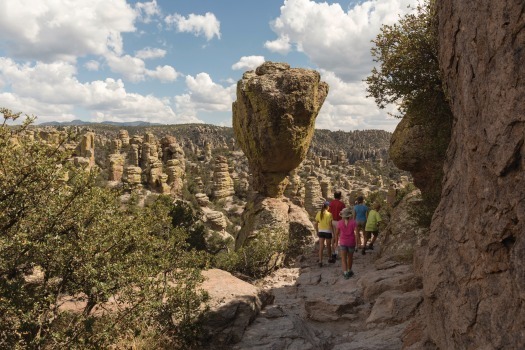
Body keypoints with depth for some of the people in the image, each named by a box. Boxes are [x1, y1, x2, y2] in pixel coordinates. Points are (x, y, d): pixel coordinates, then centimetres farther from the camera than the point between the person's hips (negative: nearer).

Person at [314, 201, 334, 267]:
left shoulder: (318, 213, -1)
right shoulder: (329, 214, -14)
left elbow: (315, 224, 2)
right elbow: (330, 225, -15)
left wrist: (317, 232, 13)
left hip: (321, 231, 3)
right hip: (328, 232, -3)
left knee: (321, 247, 6)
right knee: (328, 246, 17)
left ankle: (320, 261, 2)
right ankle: (330, 259, 35)